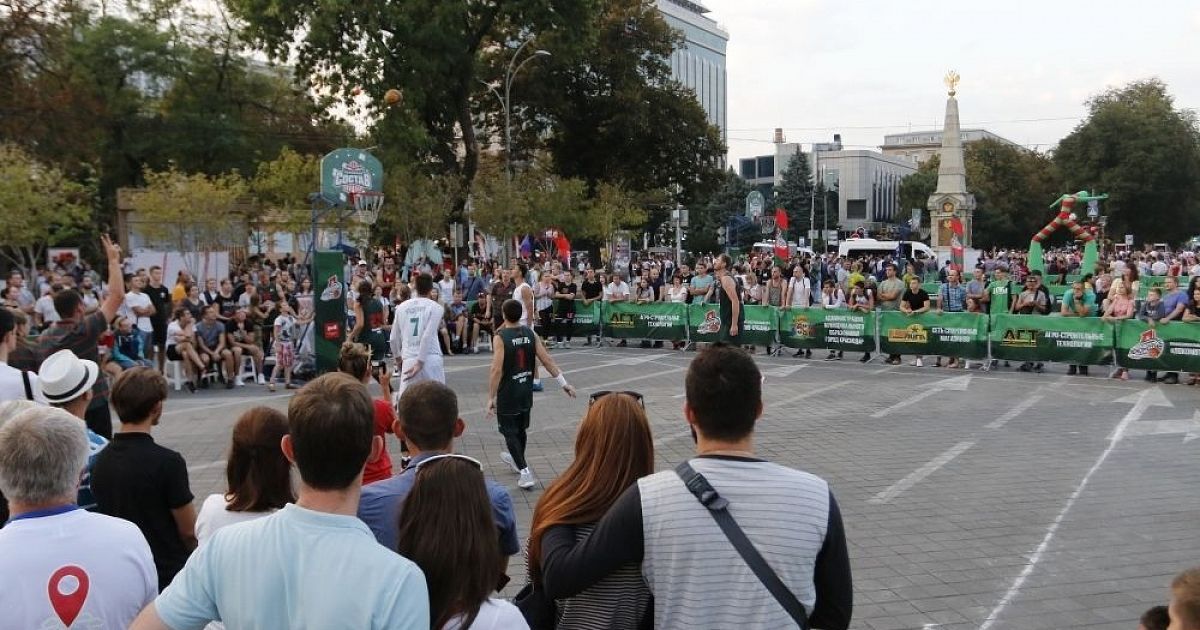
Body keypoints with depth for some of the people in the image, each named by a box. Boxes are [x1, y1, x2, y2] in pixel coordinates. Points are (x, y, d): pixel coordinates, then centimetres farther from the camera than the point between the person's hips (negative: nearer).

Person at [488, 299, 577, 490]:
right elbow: (547, 360, -4)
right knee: (521, 428, 23)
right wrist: (564, 383, 1)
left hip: (507, 393, -5)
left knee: (509, 432, 4)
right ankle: (517, 460, 45)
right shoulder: (530, 334, -2)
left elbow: (497, 369, -22)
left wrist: (491, 398, -17)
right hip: (526, 392, 6)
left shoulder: (500, 337, -17)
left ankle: (525, 472, -8)